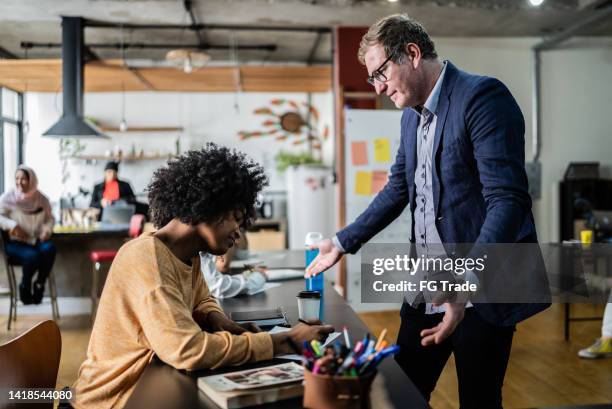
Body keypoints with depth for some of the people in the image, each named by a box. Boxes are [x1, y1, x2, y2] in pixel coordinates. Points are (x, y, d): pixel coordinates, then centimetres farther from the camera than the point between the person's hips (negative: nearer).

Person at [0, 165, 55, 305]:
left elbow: (50, 218, 11)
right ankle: (25, 287, -2)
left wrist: (47, 228, -9)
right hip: (15, 242, -3)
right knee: (32, 255, -32)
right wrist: (13, 225, -24)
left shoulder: (41, 198, 3)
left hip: (36, 240, 3)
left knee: (49, 248, -30)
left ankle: (39, 284, -8)